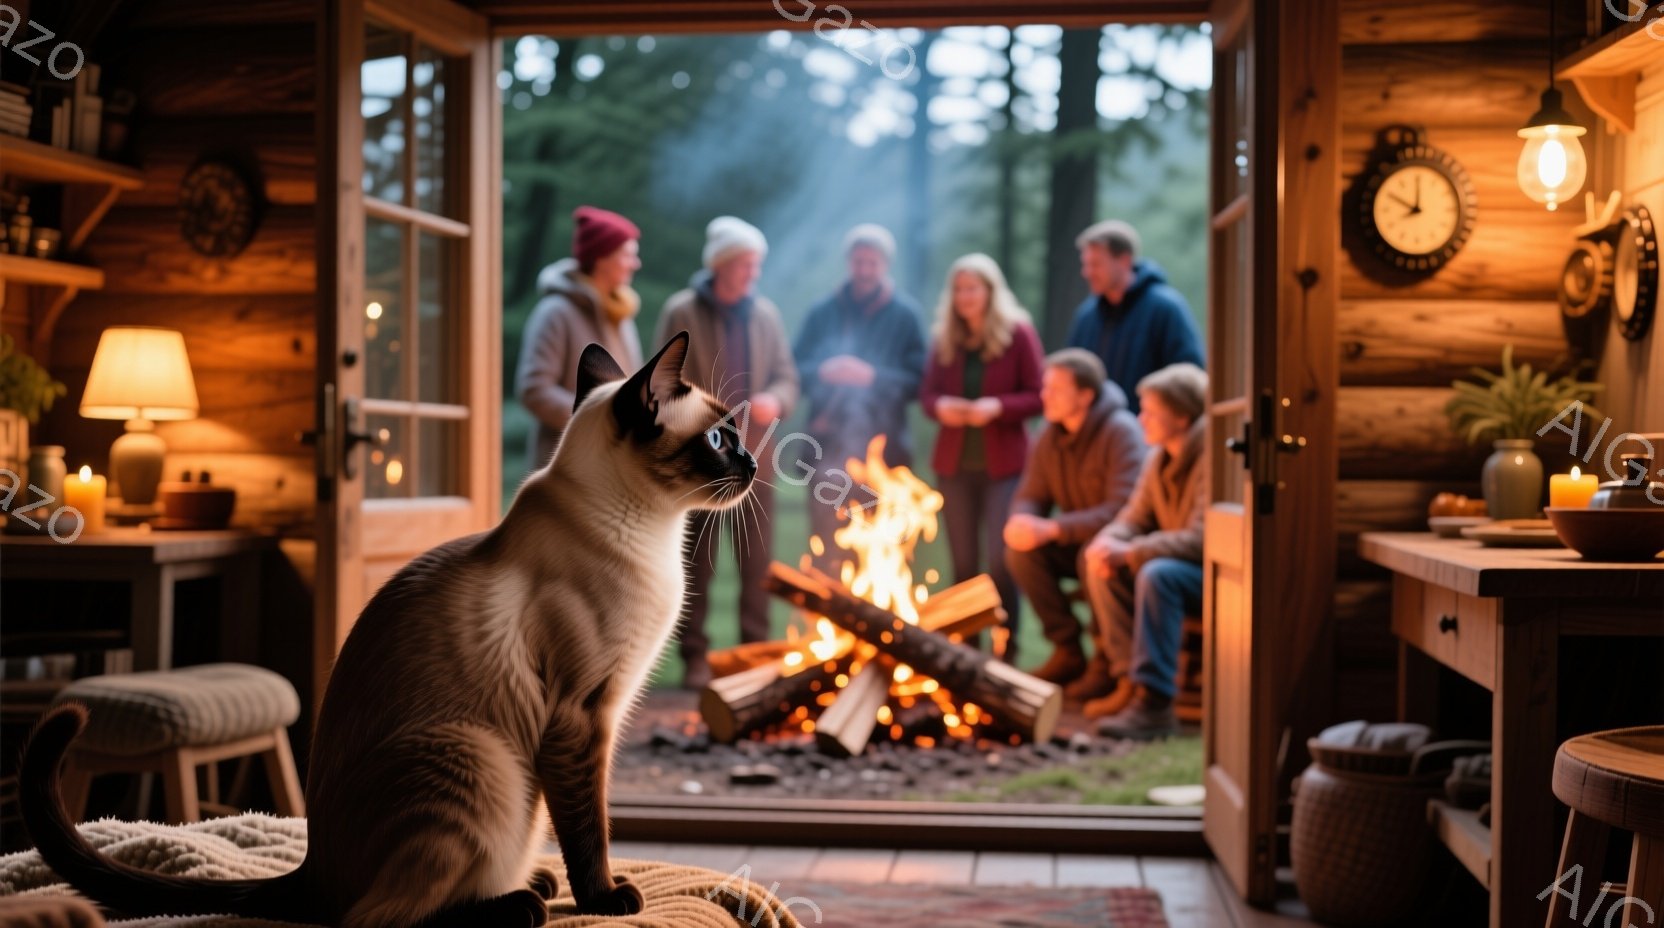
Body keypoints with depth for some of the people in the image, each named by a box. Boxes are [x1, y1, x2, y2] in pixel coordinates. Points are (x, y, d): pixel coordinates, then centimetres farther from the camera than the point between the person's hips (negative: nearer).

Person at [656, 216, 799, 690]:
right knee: (697, 561, 3)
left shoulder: (765, 313, 9)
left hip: (753, 456, 4)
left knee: (758, 561, 7)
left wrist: (775, 399, -12)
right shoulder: (681, 311, -4)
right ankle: (695, 655, 9)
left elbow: (787, 376, 11)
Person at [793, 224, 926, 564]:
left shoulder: (904, 314, 4)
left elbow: (918, 380, -2)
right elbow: (796, 368, 8)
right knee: (824, 545, 4)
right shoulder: (822, 312, 11)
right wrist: (822, 371, -11)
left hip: (882, 447, -2)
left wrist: (872, 376, -15)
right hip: (828, 444, 2)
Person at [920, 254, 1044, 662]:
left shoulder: (1018, 333, -4)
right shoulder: (944, 338, 8)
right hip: (954, 464, 4)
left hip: (1002, 464, -4)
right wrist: (940, 406, -12)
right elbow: (927, 393, 10)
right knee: (963, 563, 8)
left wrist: (997, 406, -20)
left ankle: (1005, 653, 2)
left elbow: (1038, 395, -5)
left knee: (1000, 560, -7)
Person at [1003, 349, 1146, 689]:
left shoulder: (1120, 432, -20)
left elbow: (1122, 509, -29)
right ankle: (1067, 651, -6)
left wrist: (1052, 529, -35)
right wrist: (1021, 521, -23)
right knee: (1021, 550, -19)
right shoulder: (1050, 435, 1)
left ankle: (1107, 661, -14)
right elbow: (1030, 496, 4)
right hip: (1076, 542, 7)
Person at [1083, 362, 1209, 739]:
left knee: (1157, 575, -34)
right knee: (1103, 569, -6)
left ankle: (1155, 703, -34)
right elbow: (1134, 519, 10)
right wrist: (1109, 542, -14)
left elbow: (1200, 541, -28)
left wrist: (1128, 553, -28)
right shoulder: (1161, 459, 7)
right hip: (1183, 568, 9)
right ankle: (1131, 681, -4)